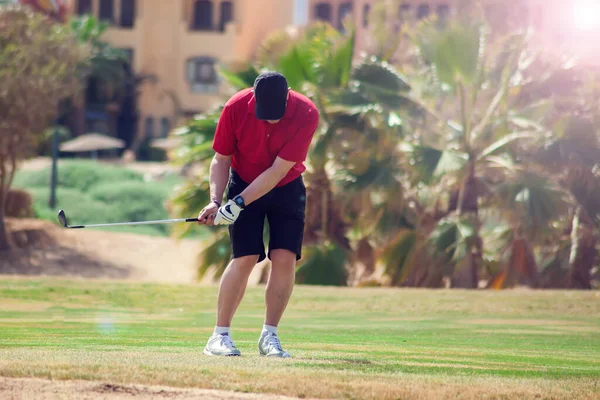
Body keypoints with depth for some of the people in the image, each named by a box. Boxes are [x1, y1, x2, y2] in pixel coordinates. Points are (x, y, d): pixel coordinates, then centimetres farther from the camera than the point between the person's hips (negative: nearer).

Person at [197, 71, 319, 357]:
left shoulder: (306, 114, -25)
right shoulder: (236, 108, -21)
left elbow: (278, 170, -26)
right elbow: (221, 159, -8)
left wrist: (238, 203, -29)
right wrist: (215, 200, -22)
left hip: (286, 187, 1)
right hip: (243, 182, -1)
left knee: (285, 258, -12)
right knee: (245, 258, -14)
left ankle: (269, 336, 1)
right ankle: (220, 337, -6)